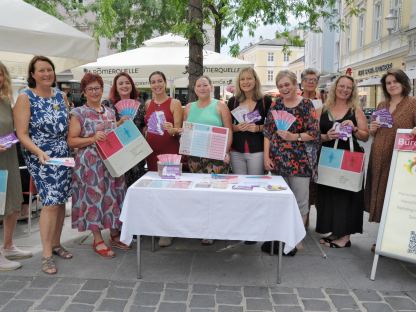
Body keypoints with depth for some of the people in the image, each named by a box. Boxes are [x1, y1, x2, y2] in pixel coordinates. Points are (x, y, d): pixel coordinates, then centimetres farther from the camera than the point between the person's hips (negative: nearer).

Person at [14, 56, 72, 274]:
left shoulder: (61, 95, 7)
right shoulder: (25, 98, -8)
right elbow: (22, 135, -12)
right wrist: (40, 152, -25)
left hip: (64, 156, 5)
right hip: (40, 158, -5)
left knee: (61, 201, 9)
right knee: (51, 202, -13)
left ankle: (55, 244, 26)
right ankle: (46, 255, -2)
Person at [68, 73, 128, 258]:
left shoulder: (110, 112, 13)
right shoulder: (78, 113, -4)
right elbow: (71, 141, -9)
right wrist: (92, 139, -21)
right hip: (90, 163, -5)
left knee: (114, 196, 10)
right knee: (94, 197, 0)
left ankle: (115, 235, 24)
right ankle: (98, 241, 12)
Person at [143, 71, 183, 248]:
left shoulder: (174, 103, -2)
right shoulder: (147, 104, 11)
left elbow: (179, 130, -6)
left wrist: (172, 130, -27)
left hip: (170, 149, -4)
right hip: (151, 149, 5)